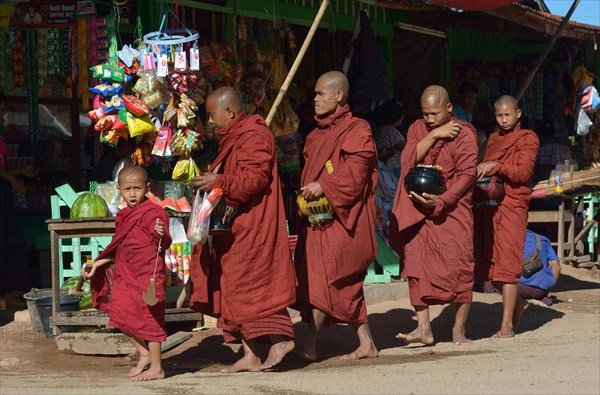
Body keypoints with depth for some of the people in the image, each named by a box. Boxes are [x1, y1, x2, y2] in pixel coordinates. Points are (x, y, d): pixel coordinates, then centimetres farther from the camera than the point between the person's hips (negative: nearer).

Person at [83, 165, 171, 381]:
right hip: (126, 275, 8)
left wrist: (162, 234, -44)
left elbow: (164, 244, -22)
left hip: (148, 276, -8)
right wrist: (96, 264, 21)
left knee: (148, 318, -3)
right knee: (120, 315, 8)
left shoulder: (154, 213, -13)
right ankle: (144, 354, 26)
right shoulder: (124, 216, 12)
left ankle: (156, 367, 7)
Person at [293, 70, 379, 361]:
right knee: (346, 283, 9)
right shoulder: (318, 134, 18)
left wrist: (323, 187, -21)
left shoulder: (356, 131, -7)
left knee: (324, 277, -14)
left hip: (343, 217, -9)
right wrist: (307, 191, 7)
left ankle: (309, 344, -16)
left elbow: (355, 174, -17)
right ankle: (366, 344, 14)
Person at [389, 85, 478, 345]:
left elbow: (467, 174, -11)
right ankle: (423, 328, 0)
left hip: (452, 208, -4)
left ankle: (459, 329, 2)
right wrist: (434, 135, -13)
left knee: (459, 265, -7)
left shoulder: (463, 133, -4)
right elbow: (408, 161, -4)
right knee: (415, 264, -2)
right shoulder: (417, 129, 11)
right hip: (418, 209, 4)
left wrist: (441, 201, -21)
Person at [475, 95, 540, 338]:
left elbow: (524, 172, -10)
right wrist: (481, 171, 4)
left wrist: (496, 166, -21)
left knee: (506, 264, -10)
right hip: (488, 206, 6)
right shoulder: (493, 139, 20)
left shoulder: (528, 138, 1)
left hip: (512, 206, -6)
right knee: (488, 264, 5)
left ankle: (507, 324, -7)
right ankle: (517, 303, 27)